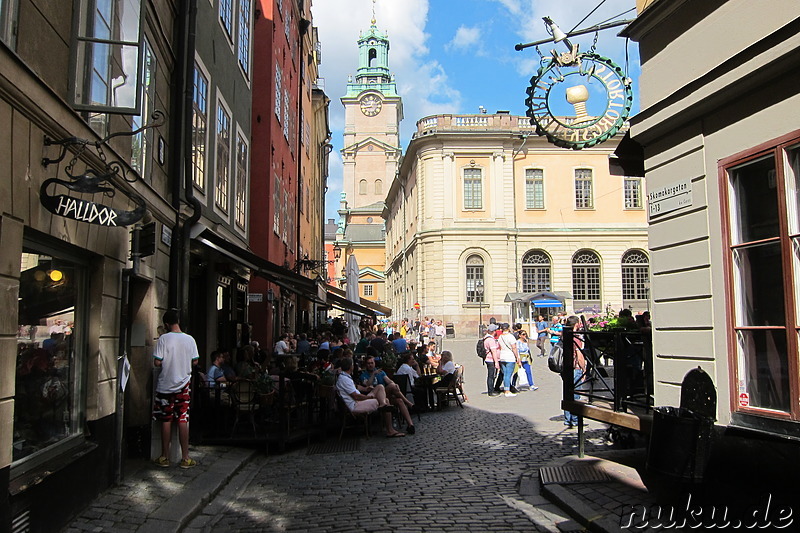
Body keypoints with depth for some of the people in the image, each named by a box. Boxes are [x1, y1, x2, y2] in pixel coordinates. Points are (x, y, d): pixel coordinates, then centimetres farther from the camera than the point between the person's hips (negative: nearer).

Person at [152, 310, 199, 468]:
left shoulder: (164, 339, -10)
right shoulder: (190, 339, -2)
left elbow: (157, 363, -12)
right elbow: (195, 361, 3)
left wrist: (166, 363, 9)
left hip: (165, 385, -1)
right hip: (183, 385, 2)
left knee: (166, 421, 7)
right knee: (183, 420, 4)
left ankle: (165, 457, 15)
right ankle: (185, 458, 7)